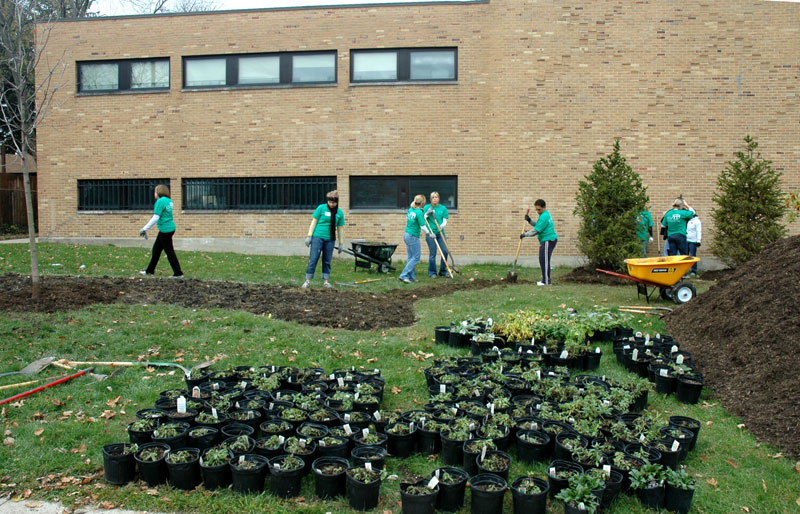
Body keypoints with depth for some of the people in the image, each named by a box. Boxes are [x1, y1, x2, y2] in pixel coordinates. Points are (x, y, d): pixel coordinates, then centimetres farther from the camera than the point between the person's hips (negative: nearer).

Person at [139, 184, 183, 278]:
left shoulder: (160, 201, -16)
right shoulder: (169, 201, 11)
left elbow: (155, 218, -19)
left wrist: (145, 229, -13)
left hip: (165, 230, -9)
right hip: (170, 227, 9)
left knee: (169, 251, -2)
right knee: (156, 249, 18)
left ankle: (178, 273, 1)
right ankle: (150, 271, 29)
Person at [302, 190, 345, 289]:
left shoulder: (339, 213, 5)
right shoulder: (321, 208, -3)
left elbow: (339, 228, 11)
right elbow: (314, 222, 0)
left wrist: (340, 243, 11)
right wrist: (309, 236, -5)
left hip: (330, 240, 3)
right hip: (318, 237, -3)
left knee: (327, 261, 8)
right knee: (313, 259, -5)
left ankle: (326, 281, 15)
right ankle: (307, 281, 1)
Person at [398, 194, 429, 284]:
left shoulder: (410, 209, 4)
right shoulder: (419, 213, -20)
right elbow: (423, 227, -20)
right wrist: (429, 234, -7)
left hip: (406, 235, 8)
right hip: (413, 237, -8)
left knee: (411, 257, 14)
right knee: (416, 257, -1)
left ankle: (411, 276, 17)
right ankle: (404, 275, -7)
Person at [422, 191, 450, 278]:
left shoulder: (443, 208, 7)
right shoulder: (427, 207, 3)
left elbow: (445, 221, 3)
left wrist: (442, 226, -17)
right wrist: (427, 213, -16)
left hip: (440, 233, 3)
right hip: (430, 233, -3)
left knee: (445, 251, -2)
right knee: (433, 253, -4)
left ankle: (443, 271, 14)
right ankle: (432, 272, 10)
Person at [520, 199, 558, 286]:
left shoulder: (544, 217, -16)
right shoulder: (545, 214, 17)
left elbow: (536, 230, -17)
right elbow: (538, 226, 23)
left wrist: (525, 234, -7)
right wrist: (530, 220, 11)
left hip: (548, 240, -11)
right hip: (545, 240, 11)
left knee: (545, 261, -8)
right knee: (542, 260, 14)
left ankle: (547, 281, -5)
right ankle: (545, 280, 19)